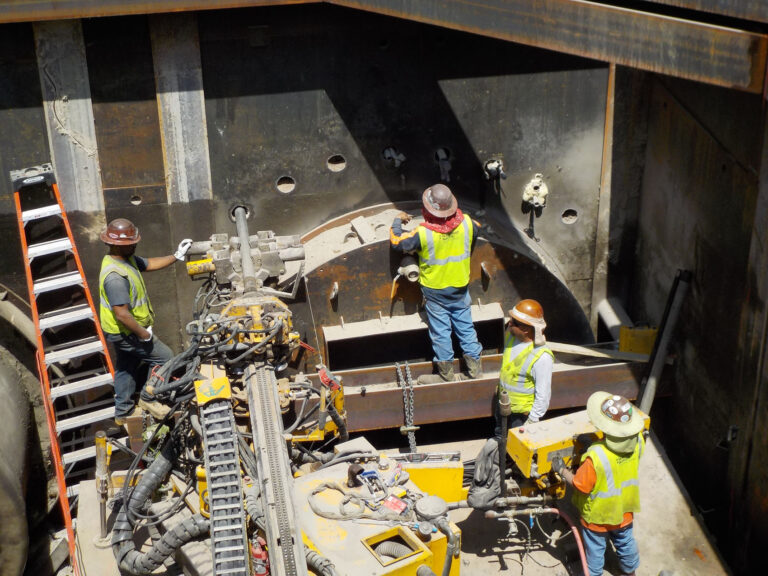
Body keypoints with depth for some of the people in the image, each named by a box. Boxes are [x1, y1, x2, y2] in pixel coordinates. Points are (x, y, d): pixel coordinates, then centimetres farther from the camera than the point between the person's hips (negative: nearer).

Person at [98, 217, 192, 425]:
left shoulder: (127, 258, -2)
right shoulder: (115, 276, -34)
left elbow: (149, 264, 16)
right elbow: (122, 315, -34)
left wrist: (176, 256, 7)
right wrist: (144, 334, -23)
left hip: (121, 331, 10)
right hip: (125, 332, -10)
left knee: (126, 368, 23)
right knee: (164, 357, 4)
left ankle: (123, 412, 39)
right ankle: (148, 398, 19)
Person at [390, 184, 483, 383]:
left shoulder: (423, 233, -26)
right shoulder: (466, 223, -14)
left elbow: (397, 242, -12)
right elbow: (476, 229, 11)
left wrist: (398, 221, 6)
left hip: (435, 291, -4)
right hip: (461, 288, 4)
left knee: (440, 332, 9)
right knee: (465, 327, 17)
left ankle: (445, 374, 21)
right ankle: (475, 368, 26)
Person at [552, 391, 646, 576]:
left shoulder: (596, 457, -41)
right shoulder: (638, 441, -24)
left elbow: (580, 485, -27)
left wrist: (562, 470, -12)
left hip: (598, 516, -5)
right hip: (625, 511, 5)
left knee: (595, 550, 21)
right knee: (626, 542, 31)